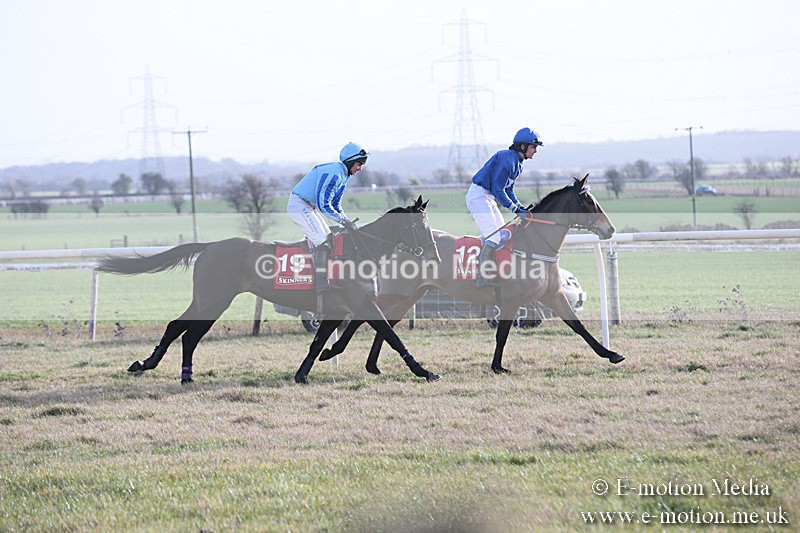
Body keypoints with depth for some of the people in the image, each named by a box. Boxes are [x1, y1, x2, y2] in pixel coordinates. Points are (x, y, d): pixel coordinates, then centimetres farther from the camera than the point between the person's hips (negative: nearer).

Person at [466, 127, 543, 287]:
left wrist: (521, 207, 3)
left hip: (489, 198, 11)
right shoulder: (507, 159, -21)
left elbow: (508, 190, 17)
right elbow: (497, 190, -22)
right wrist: (515, 209, -18)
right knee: (494, 236, -19)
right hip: (478, 196, -11)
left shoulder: (517, 163, 11)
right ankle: (484, 277, -22)